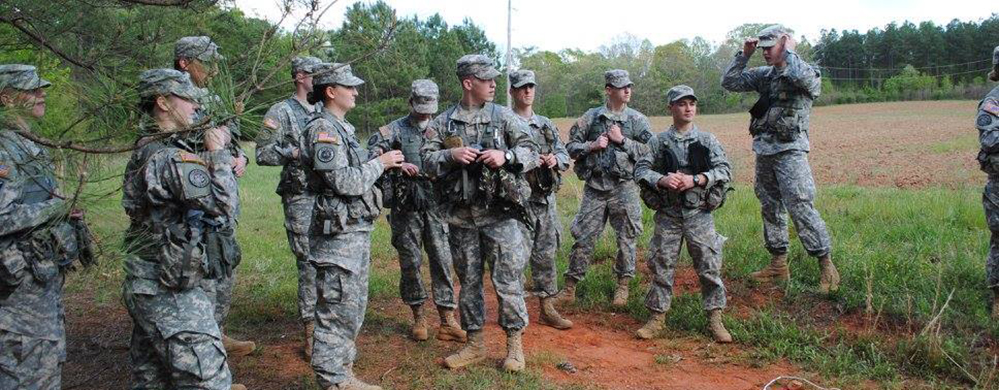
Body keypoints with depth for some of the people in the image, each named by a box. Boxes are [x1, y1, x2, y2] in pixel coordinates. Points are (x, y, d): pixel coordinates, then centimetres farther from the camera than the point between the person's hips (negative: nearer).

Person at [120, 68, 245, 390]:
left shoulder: (146, 149, 12)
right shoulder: (172, 157, -19)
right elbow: (223, 205, -25)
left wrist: (211, 149, 4)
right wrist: (218, 153, -12)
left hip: (144, 286, 10)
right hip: (170, 291, -10)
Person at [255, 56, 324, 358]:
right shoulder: (280, 112, -3)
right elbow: (262, 153, -8)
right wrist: (297, 152, -19)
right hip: (301, 199, -6)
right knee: (310, 266, -4)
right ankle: (312, 337, 7)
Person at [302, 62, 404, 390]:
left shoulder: (342, 127, 15)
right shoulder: (323, 129, -15)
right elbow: (345, 182, -21)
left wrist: (386, 163, 8)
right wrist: (380, 163, -11)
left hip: (356, 229, 10)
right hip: (339, 233, -10)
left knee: (353, 308, 16)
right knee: (337, 310, -2)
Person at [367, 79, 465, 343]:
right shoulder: (394, 130, 1)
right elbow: (372, 154, -9)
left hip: (435, 204, 2)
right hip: (406, 206, -2)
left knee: (442, 260, 0)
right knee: (410, 262, 4)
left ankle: (448, 321, 5)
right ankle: (418, 317, 18)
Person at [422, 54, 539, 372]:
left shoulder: (504, 117, 2)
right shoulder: (443, 122, 5)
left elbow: (531, 152, 1)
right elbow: (427, 160, 3)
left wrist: (506, 156, -17)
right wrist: (450, 155, -16)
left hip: (500, 213, -2)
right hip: (461, 215, 2)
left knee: (508, 280, 0)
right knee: (468, 281, 12)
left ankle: (515, 345, 14)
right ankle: (475, 344, 25)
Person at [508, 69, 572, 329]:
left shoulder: (546, 125, 15)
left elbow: (565, 156, 15)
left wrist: (555, 159, -6)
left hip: (546, 198, 6)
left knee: (546, 255, 11)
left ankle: (547, 309, 21)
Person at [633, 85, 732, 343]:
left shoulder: (707, 140, 3)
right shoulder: (659, 141, 4)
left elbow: (725, 170, -3)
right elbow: (640, 169, 2)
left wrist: (695, 180, -16)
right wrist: (662, 180, -17)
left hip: (699, 213, 0)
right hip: (668, 213, 1)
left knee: (709, 265, 2)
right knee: (662, 265, 5)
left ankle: (715, 319, 14)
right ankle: (657, 318, 17)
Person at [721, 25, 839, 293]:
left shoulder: (809, 74, -5)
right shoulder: (764, 75, 12)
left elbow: (801, 77, -29)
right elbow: (729, 82, 12)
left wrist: (789, 51, -12)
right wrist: (744, 54, 5)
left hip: (790, 151, -7)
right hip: (764, 151, 7)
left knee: (801, 208, -13)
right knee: (770, 209, 12)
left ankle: (827, 266, -4)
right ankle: (778, 266, 22)